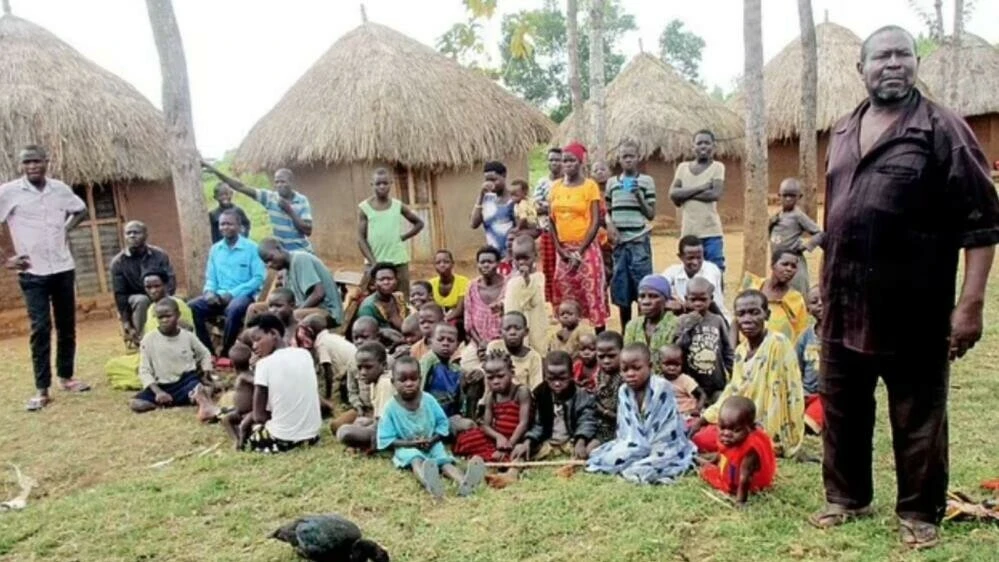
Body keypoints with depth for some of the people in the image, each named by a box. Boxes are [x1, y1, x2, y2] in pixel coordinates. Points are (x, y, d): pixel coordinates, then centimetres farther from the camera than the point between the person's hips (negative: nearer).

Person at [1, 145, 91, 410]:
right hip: (33, 273, -4)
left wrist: (66, 229, 7)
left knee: (67, 325, 10)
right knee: (41, 328, -7)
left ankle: (66, 377, 25)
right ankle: (42, 390, 0)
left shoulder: (60, 188, 3)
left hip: (63, 268, 4)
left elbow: (81, 209, 22)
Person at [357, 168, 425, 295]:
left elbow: (419, 223, 16)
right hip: (375, 262, -2)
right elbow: (361, 239, -4)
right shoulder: (364, 208, -2)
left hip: (398, 260, 2)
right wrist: (374, 262, -13)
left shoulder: (398, 205, 4)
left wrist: (403, 237, 3)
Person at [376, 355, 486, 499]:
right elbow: (386, 440, -11)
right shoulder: (392, 407, -12)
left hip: (432, 445, 4)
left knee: (444, 459, -27)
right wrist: (412, 443, -20)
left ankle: (463, 482, -58)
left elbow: (442, 423, 4)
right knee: (416, 460, -36)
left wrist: (432, 440, -14)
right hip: (406, 448, -3)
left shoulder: (429, 400, -4)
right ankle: (429, 483, -72)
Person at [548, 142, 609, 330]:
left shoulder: (590, 185, -4)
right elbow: (552, 220, 9)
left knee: (592, 293, -4)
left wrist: (580, 251, -13)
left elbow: (595, 221, -8)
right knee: (564, 296, 7)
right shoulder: (555, 186, 8)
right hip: (563, 250, 4)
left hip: (586, 248, -4)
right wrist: (560, 249, -2)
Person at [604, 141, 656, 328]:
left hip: (639, 242, -3)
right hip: (618, 242, 3)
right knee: (621, 290, 7)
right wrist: (609, 224, -2)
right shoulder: (611, 182, 11)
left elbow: (651, 215, 1)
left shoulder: (646, 181, 2)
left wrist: (639, 195, -13)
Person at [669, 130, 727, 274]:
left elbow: (716, 194, -12)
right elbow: (673, 193, -2)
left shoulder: (717, 167, 2)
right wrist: (701, 187, -10)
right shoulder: (683, 167, 10)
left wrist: (685, 194, -7)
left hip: (711, 232, -3)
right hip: (688, 232, 3)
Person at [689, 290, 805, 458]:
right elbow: (733, 390, 11)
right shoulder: (741, 349, 6)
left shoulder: (778, 344, -19)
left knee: (702, 440, -15)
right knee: (692, 430, 7)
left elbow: (778, 392, -22)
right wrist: (703, 418, 3)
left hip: (769, 430, -8)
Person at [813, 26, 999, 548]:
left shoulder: (941, 128, -6)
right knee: (841, 411, 15)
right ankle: (846, 496, 32)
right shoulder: (843, 132, 12)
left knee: (917, 420, 8)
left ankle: (918, 512, 26)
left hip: (913, 310, -5)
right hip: (845, 305, 6)